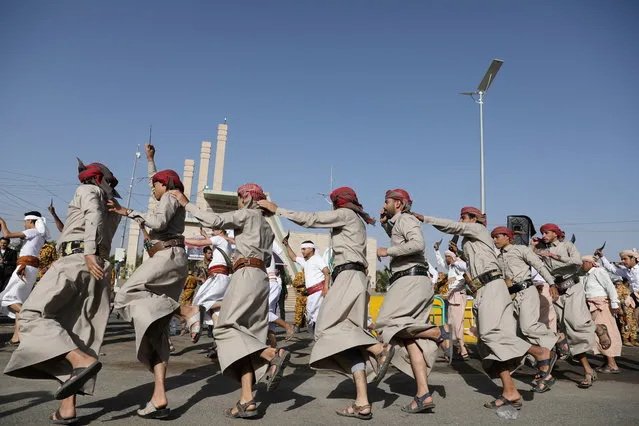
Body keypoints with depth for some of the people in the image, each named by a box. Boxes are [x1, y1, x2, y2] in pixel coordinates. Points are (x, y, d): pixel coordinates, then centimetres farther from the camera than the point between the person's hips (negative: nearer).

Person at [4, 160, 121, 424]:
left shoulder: (88, 191, 8)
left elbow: (93, 214, -14)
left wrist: (89, 253, -26)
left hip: (76, 260, -8)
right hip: (98, 268, 8)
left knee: (33, 315, -9)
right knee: (76, 337, 2)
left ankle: (83, 361, -30)